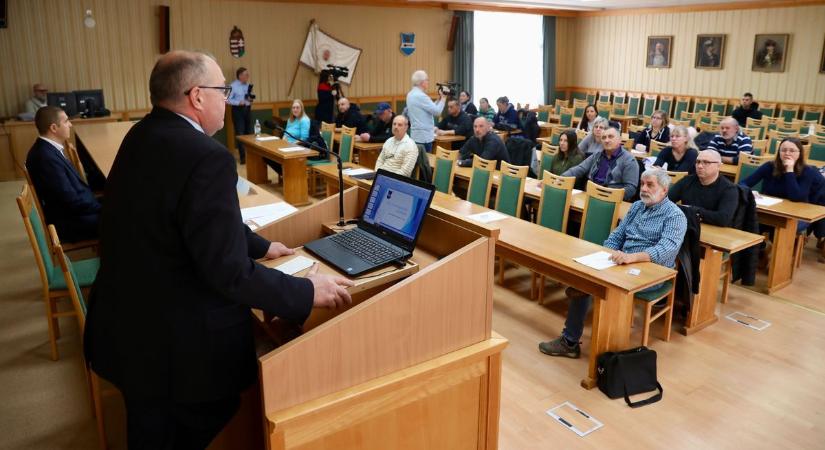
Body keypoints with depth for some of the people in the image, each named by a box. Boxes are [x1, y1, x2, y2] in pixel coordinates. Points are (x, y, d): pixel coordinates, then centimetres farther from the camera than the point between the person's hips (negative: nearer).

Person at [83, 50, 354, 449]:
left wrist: (260, 245, 20)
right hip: (178, 345, -9)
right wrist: (308, 292, -17)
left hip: (127, 327, 9)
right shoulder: (206, 157, -28)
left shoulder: (142, 136, 3)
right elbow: (228, 272, -29)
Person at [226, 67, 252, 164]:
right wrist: (239, 102, -21)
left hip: (247, 109, 6)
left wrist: (250, 100, -2)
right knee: (240, 133, -4)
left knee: (249, 132, 8)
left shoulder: (248, 85, 10)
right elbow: (228, 99, -13)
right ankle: (242, 156, 1)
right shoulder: (233, 86, -10)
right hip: (238, 110, -6)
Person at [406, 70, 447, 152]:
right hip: (424, 136, -10)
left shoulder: (410, 94, 12)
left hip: (416, 134, 10)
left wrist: (439, 99, 12)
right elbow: (437, 111, -17)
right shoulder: (421, 96, -18)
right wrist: (443, 98, -4)